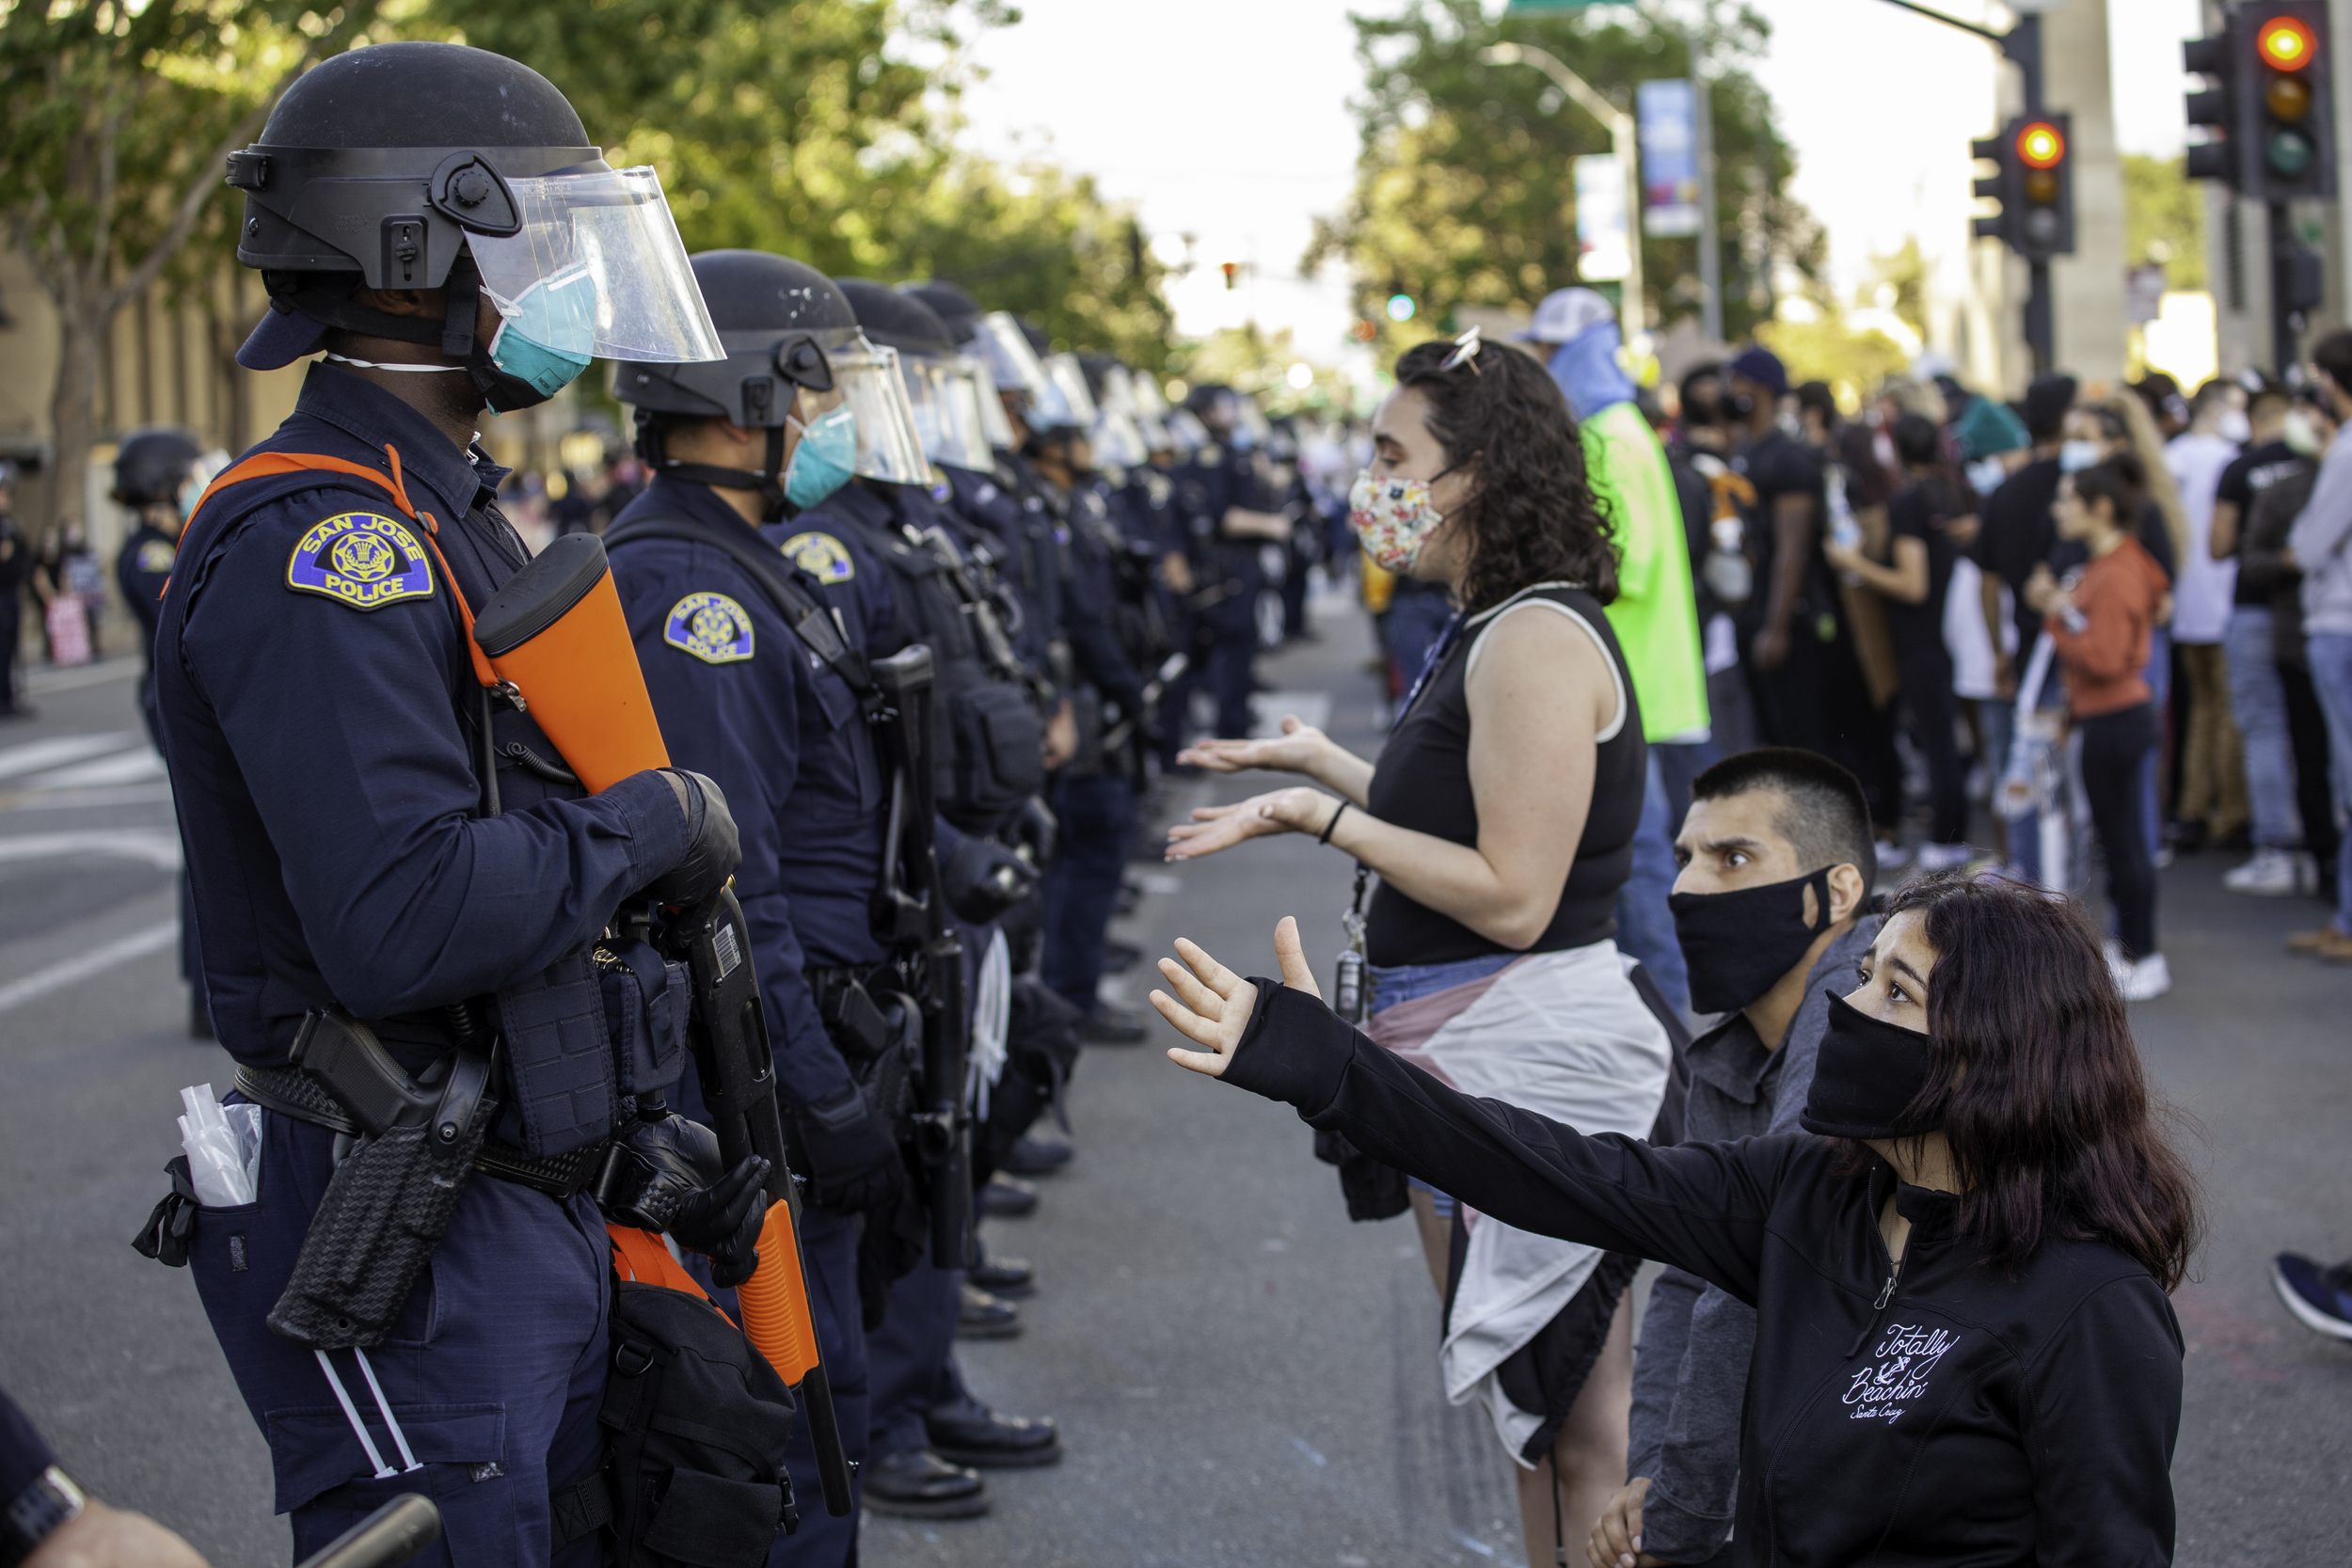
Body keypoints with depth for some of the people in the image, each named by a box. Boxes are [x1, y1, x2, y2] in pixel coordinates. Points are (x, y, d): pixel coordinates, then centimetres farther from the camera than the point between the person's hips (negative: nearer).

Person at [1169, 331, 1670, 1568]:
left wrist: (1323, 817, -19)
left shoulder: (1538, 639, -17)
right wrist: (1321, 763, 23)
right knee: (1533, 1415, 19)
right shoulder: (1484, 631, 14)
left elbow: (1514, 897, -21)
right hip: (1466, 1054, 11)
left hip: (1529, 1055, -11)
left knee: (1578, 1426, -2)